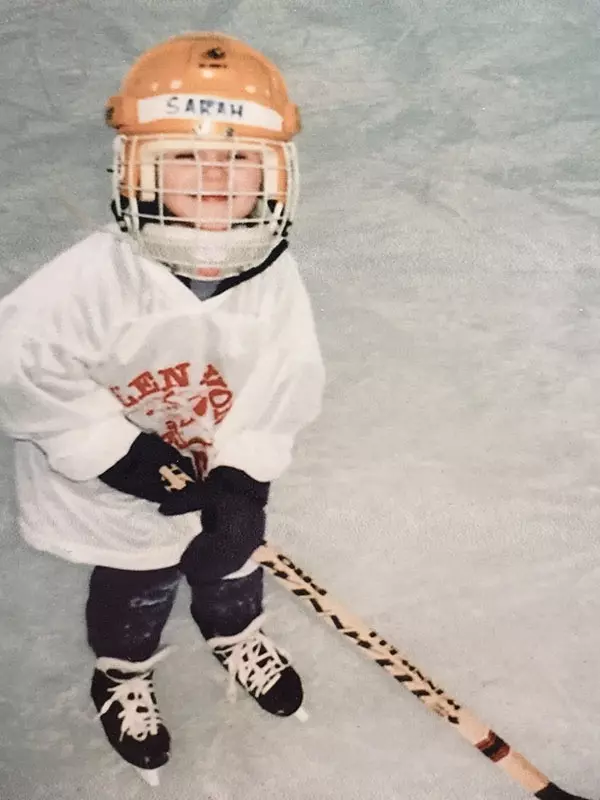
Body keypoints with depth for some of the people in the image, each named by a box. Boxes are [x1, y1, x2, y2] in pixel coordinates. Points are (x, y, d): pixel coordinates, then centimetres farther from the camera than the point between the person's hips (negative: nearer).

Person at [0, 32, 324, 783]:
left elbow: (284, 385, -12)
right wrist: (120, 453, -28)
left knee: (229, 562, 29)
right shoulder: (94, 277, -33)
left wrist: (241, 477, -21)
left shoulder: (275, 284, -20)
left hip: (217, 478, 3)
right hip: (113, 494, -3)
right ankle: (122, 677, 56)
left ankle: (237, 635, 64)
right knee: (135, 593, 22)